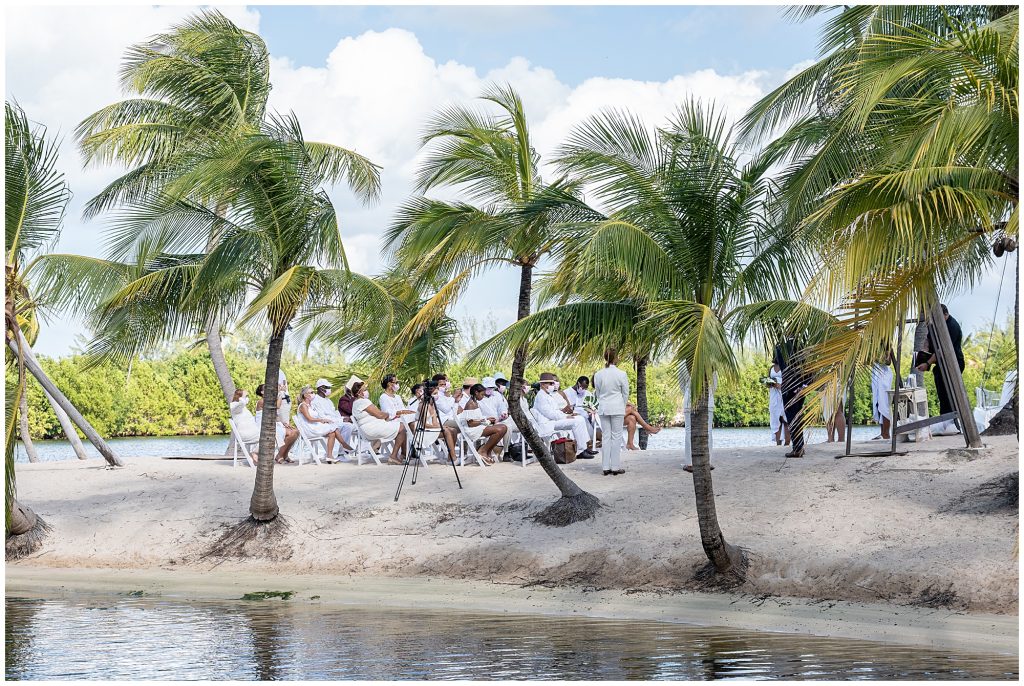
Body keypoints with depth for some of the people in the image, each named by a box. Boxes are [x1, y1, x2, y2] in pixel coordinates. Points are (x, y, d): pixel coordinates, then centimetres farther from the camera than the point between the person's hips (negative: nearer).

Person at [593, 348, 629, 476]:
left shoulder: (598, 375, 0)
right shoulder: (621, 374, -10)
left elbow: (598, 393, 9)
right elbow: (626, 393, 0)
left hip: (603, 408, 3)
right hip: (617, 408, -3)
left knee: (606, 436, 8)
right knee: (616, 437, 2)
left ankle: (605, 467, 6)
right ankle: (615, 467, 2)